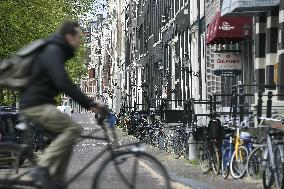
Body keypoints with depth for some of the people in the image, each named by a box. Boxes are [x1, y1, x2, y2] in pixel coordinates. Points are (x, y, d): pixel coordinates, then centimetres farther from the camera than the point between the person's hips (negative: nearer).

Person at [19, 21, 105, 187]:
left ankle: (57, 182, 7)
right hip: (36, 105, -10)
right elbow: (64, 84, -25)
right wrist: (90, 103, -24)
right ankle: (42, 169, -21)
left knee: (66, 136, 7)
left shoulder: (56, 52, 19)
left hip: (40, 104, 10)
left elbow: (63, 83, 26)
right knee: (73, 128, -20)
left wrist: (88, 104, 21)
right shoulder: (53, 52, -13)